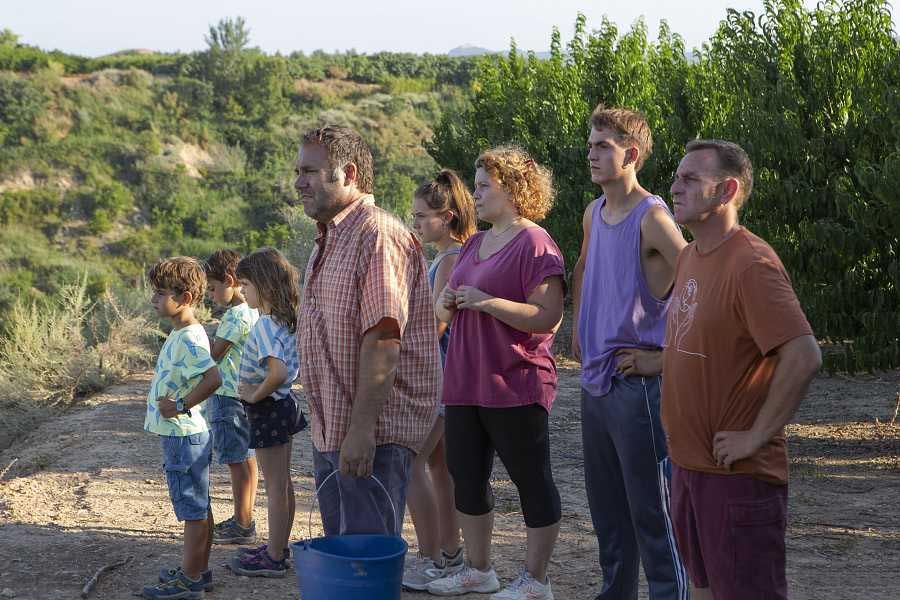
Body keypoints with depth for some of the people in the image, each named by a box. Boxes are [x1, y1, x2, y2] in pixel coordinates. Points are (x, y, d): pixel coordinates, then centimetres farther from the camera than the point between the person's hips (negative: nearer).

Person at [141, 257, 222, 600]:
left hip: (183, 436, -10)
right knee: (198, 508, 17)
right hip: (178, 434, 10)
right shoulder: (181, 334, 10)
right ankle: (198, 571, 27)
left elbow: (213, 377, -34)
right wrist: (171, 401, 8)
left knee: (193, 510, -2)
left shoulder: (188, 339, -21)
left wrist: (182, 405, -24)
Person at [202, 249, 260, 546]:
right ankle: (244, 519, 23)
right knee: (246, 459, 14)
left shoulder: (237, 316, -19)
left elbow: (213, 355, -16)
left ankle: (242, 525, 2)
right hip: (243, 394, 10)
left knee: (238, 461, -4)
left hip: (228, 396, -10)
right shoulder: (251, 311, 11)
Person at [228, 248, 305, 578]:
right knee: (283, 483, 17)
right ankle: (278, 548, 29)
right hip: (284, 403, 9)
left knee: (275, 487, 0)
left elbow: (278, 372, -35)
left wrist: (255, 395, -19)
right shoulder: (286, 320, 6)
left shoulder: (265, 326, -23)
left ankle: (273, 559, 8)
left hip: (267, 409, -9)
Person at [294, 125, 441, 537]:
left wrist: (362, 428, -27)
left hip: (374, 433, -10)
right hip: (331, 430, 10)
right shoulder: (330, 238, 18)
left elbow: (382, 341, -24)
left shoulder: (378, 237, -16)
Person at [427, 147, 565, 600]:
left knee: (532, 482, 1)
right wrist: (446, 304, 1)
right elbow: (448, 312, 24)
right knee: (467, 478, 13)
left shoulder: (534, 244, -10)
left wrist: (486, 302, -22)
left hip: (514, 387, -9)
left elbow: (549, 316, -19)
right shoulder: (473, 245, 16)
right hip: (465, 384, 9)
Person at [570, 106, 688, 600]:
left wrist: (668, 356, -17)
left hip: (637, 385, -8)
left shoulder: (651, 217, -14)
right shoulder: (593, 214, 10)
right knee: (606, 511, 17)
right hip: (595, 379, 8)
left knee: (651, 512, -2)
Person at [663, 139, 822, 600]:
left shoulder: (752, 263, -19)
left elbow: (803, 358, -26)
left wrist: (756, 436, -21)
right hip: (687, 462, 9)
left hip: (736, 473, -9)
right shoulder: (689, 257, 10)